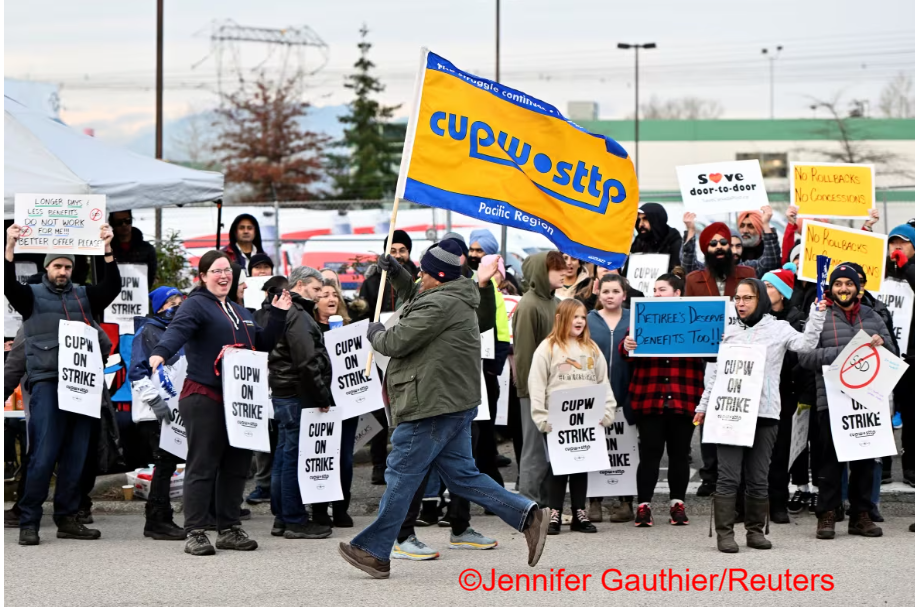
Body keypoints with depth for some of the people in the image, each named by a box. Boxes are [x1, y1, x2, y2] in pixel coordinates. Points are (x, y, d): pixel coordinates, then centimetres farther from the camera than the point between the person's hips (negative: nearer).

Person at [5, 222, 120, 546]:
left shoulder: (84, 296, 16)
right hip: (47, 383, -4)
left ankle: (67, 519, 13)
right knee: (43, 456, -9)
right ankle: (29, 522, -5)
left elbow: (113, 286, 3)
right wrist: (10, 246, -22)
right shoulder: (32, 295, 8)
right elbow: (8, 285, -10)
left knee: (75, 457, 6)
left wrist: (107, 248, -8)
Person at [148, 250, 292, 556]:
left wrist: (278, 315, 13)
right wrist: (161, 353, -42)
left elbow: (264, 344, 25)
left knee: (237, 465, 9)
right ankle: (195, 533, -5)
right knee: (203, 465, -7)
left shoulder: (239, 311, 22)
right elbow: (177, 330, -23)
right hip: (204, 397, -8)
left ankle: (229, 529, 17)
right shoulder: (196, 305, -4)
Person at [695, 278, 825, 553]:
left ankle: (755, 530, 14)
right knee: (728, 476, -4)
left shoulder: (778, 328, 6)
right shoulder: (729, 332, 14)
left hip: (764, 414, -1)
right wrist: (703, 406, 15)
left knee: (758, 478, 5)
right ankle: (725, 533, -3)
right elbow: (716, 373, 16)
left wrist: (817, 314, -16)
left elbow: (806, 344, -10)